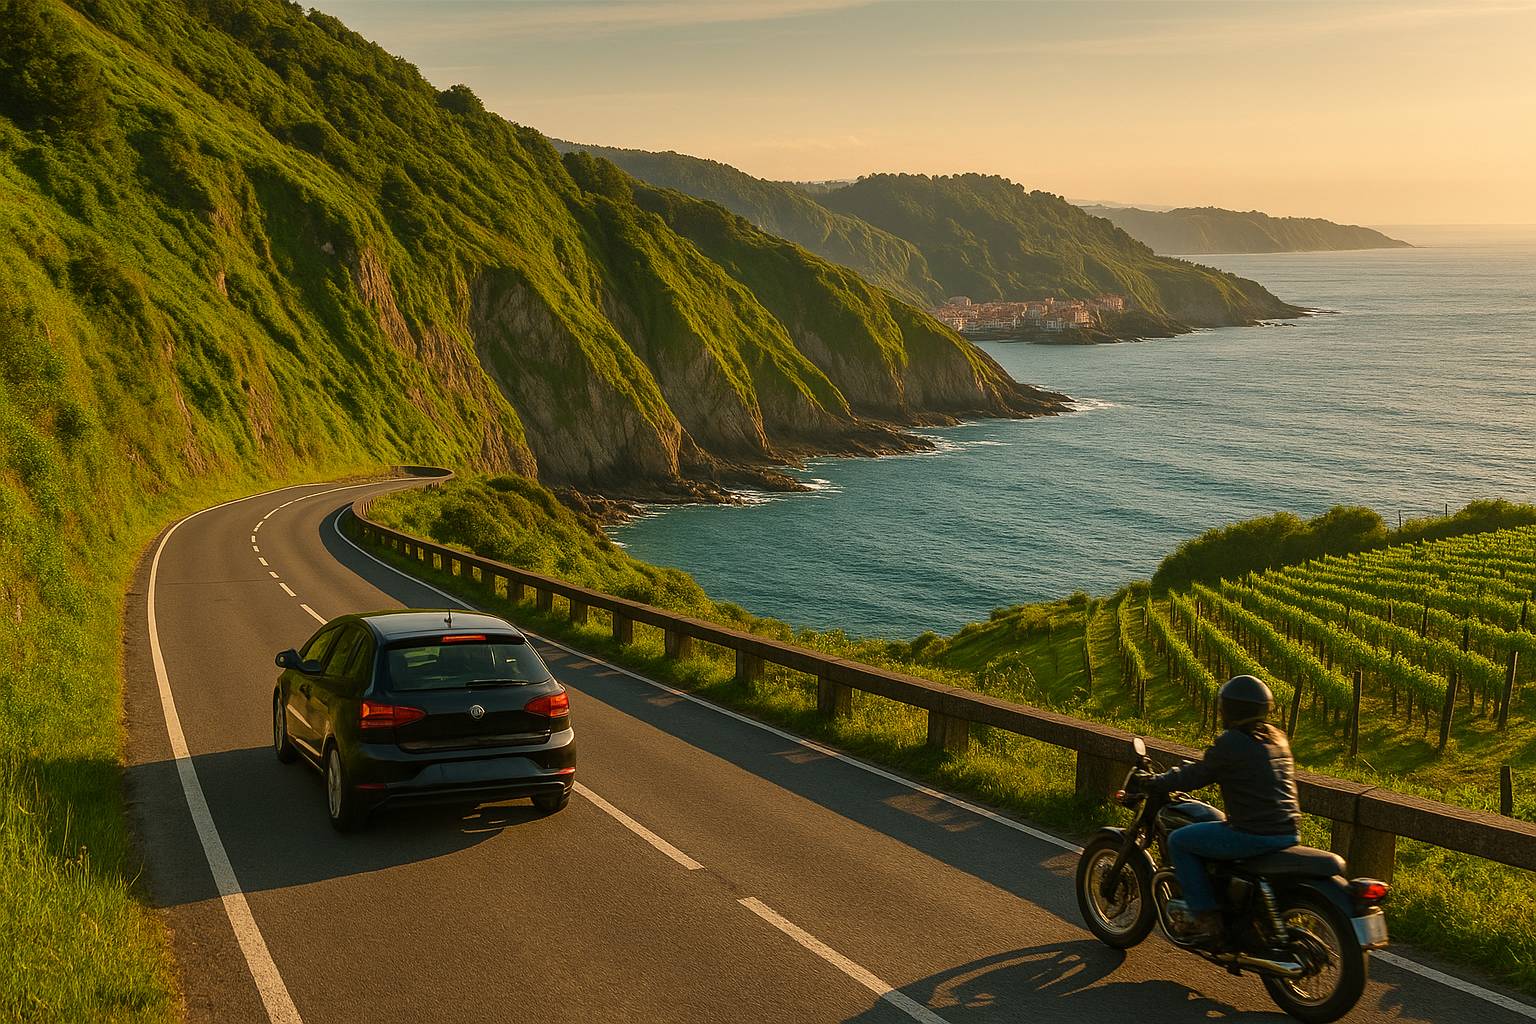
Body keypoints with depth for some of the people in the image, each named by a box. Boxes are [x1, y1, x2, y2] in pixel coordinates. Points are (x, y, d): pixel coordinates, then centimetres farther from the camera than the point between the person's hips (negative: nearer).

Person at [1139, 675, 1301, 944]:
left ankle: (1206, 917, -1)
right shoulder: (1277, 737, 12)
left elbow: (1196, 776, -6)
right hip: (1289, 833, 9)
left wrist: (1153, 783, 8)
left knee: (1178, 841, 3)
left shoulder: (1230, 742, -12)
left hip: (1254, 835, -9)